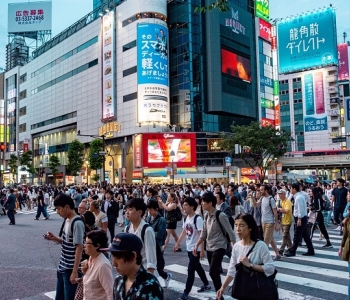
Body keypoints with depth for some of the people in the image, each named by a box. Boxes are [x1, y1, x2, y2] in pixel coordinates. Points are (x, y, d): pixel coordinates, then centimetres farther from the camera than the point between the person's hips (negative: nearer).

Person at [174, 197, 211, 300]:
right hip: (189, 248, 8)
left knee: (190, 269, -5)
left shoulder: (198, 218, -20)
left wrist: (202, 250, -23)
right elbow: (184, 232, 15)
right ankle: (206, 284, 38)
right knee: (197, 267, 20)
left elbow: (202, 235, -21)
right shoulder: (186, 218, 4)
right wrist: (177, 244, 16)